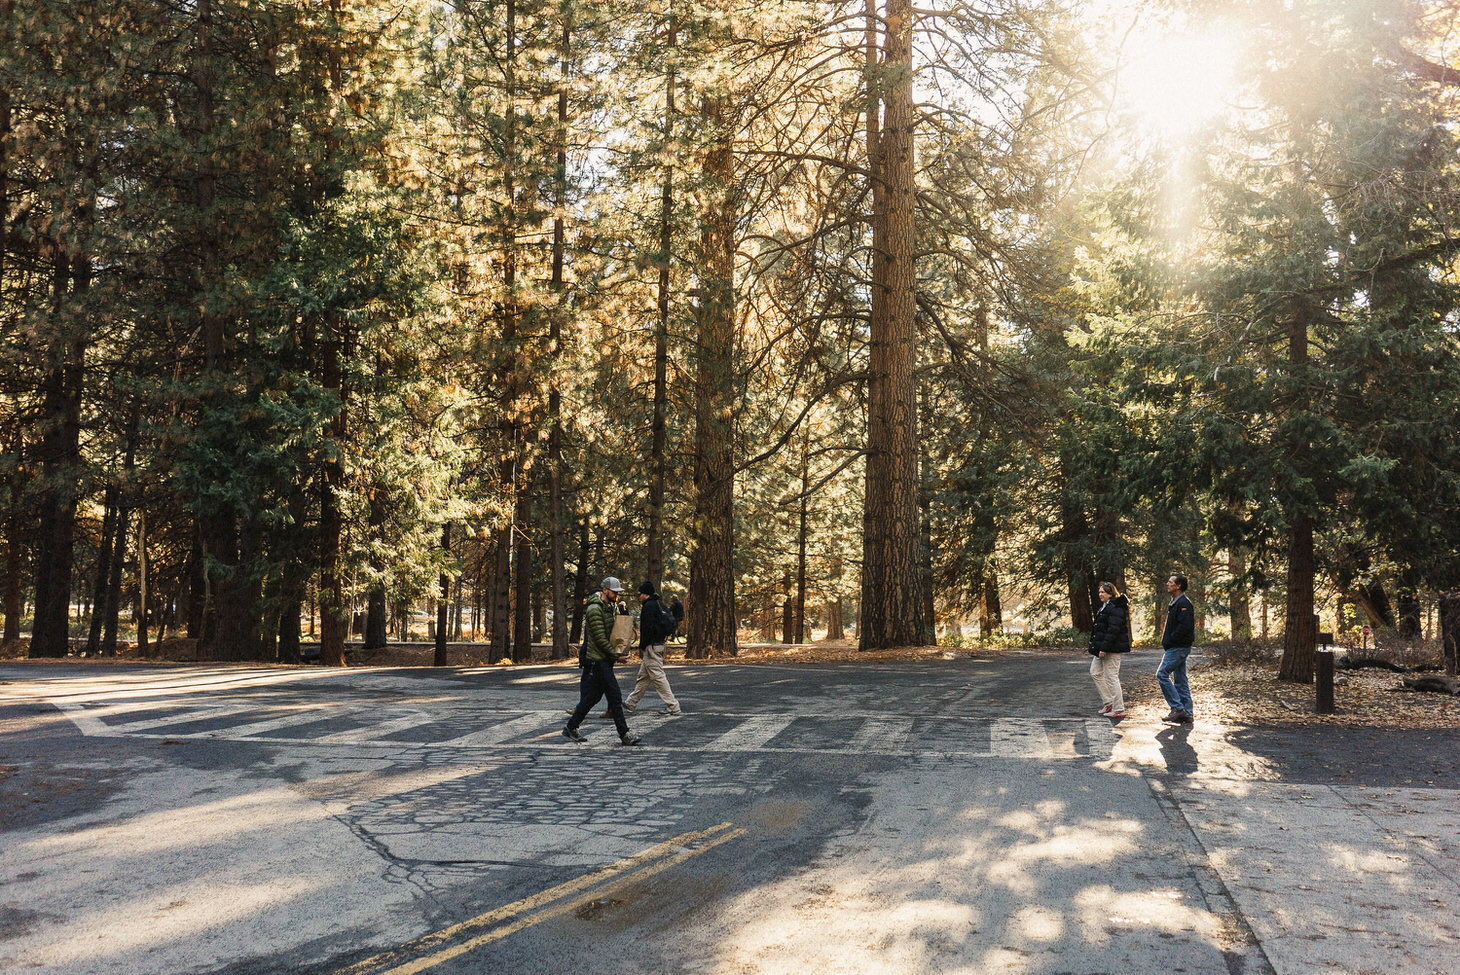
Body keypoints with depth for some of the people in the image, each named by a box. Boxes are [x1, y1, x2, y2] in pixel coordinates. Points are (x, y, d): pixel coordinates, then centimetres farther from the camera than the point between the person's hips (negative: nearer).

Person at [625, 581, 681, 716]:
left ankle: (673, 707, -7)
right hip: (659, 645, 10)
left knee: (658, 677, -7)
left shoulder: (649, 606, -14)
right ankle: (631, 704, 27)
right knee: (642, 677, 17)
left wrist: (641, 647, -12)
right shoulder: (659, 605, 15)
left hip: (651, 647, -10)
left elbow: (647, 628, -21)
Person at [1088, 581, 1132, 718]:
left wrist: (1104, 648, -25)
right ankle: (1109, 702, 20)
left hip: (1112, 650, -11)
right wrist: (1099, 648, 21)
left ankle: (1119, 710, 0)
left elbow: (1113, 630, -24)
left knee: (1111, 676, -7)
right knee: (1095, 672, 15)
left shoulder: (1115, 608, -17)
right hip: (1103, 648, 11)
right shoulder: (1105, 606, 16)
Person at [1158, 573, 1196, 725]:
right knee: (1179, 679, 10)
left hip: (1178, 647, -10)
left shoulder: (1183, 603, -15)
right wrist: (1167, 641, 11)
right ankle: (1187, 714, 13)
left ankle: (1178, 708, -9)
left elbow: (1185, 626, -24)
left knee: (1162, 674, -11)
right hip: (1178, 647, 10)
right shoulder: (1174, 603, 18)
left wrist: (1170, 640, -17)